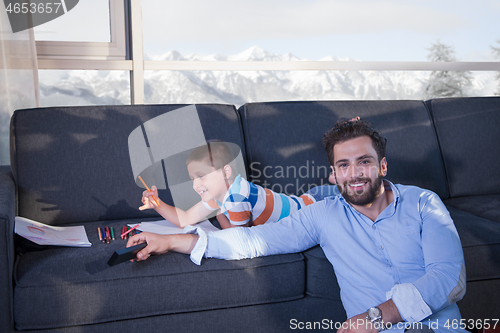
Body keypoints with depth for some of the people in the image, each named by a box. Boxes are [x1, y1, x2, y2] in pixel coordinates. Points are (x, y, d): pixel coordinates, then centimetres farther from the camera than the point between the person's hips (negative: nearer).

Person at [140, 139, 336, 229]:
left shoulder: (236, 197, -37)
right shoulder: (218, 194, -8)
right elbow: (186, 220, -2)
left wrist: (220, 215, -13)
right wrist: (157, 204, -13)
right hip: (296, 202, 7)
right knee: (319, 193, 31)